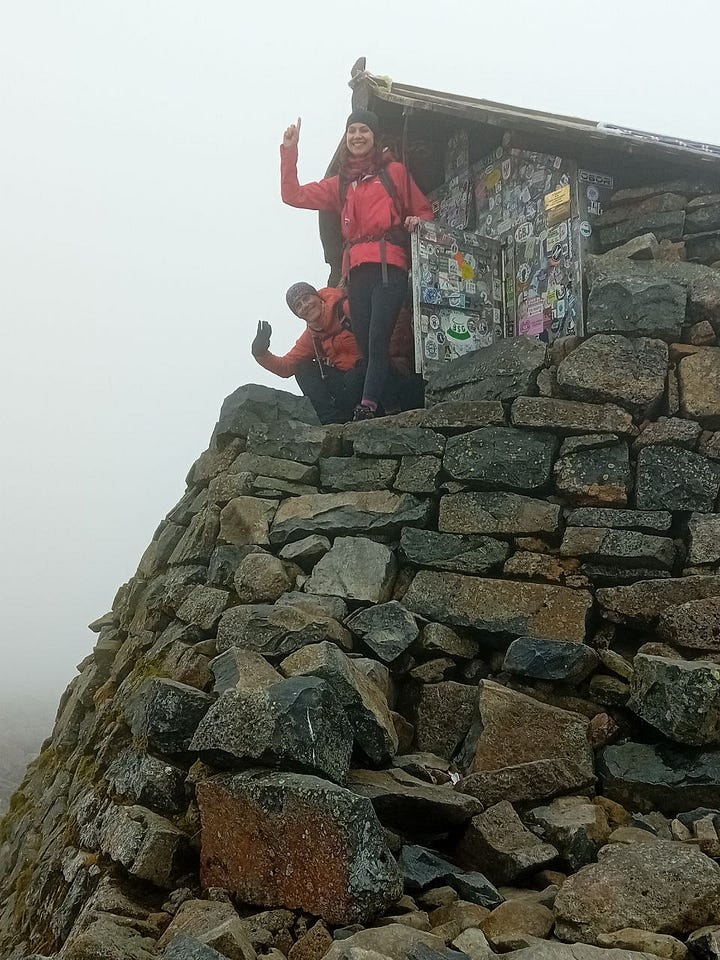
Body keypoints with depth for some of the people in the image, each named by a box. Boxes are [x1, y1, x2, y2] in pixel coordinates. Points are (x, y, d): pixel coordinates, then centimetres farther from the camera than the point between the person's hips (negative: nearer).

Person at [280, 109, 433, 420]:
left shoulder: (394, 171, 16)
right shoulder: (340, 184, 25)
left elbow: (424, 210, 19)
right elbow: (293, 195, 18)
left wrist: (417, 221, -5)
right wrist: (289, 151, 10)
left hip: (388, 266, -4)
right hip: (356, 272, 4)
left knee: (377, 340, -20)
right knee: (367, 345, -3)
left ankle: (368, 405, -31)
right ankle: (395, 410, 1)